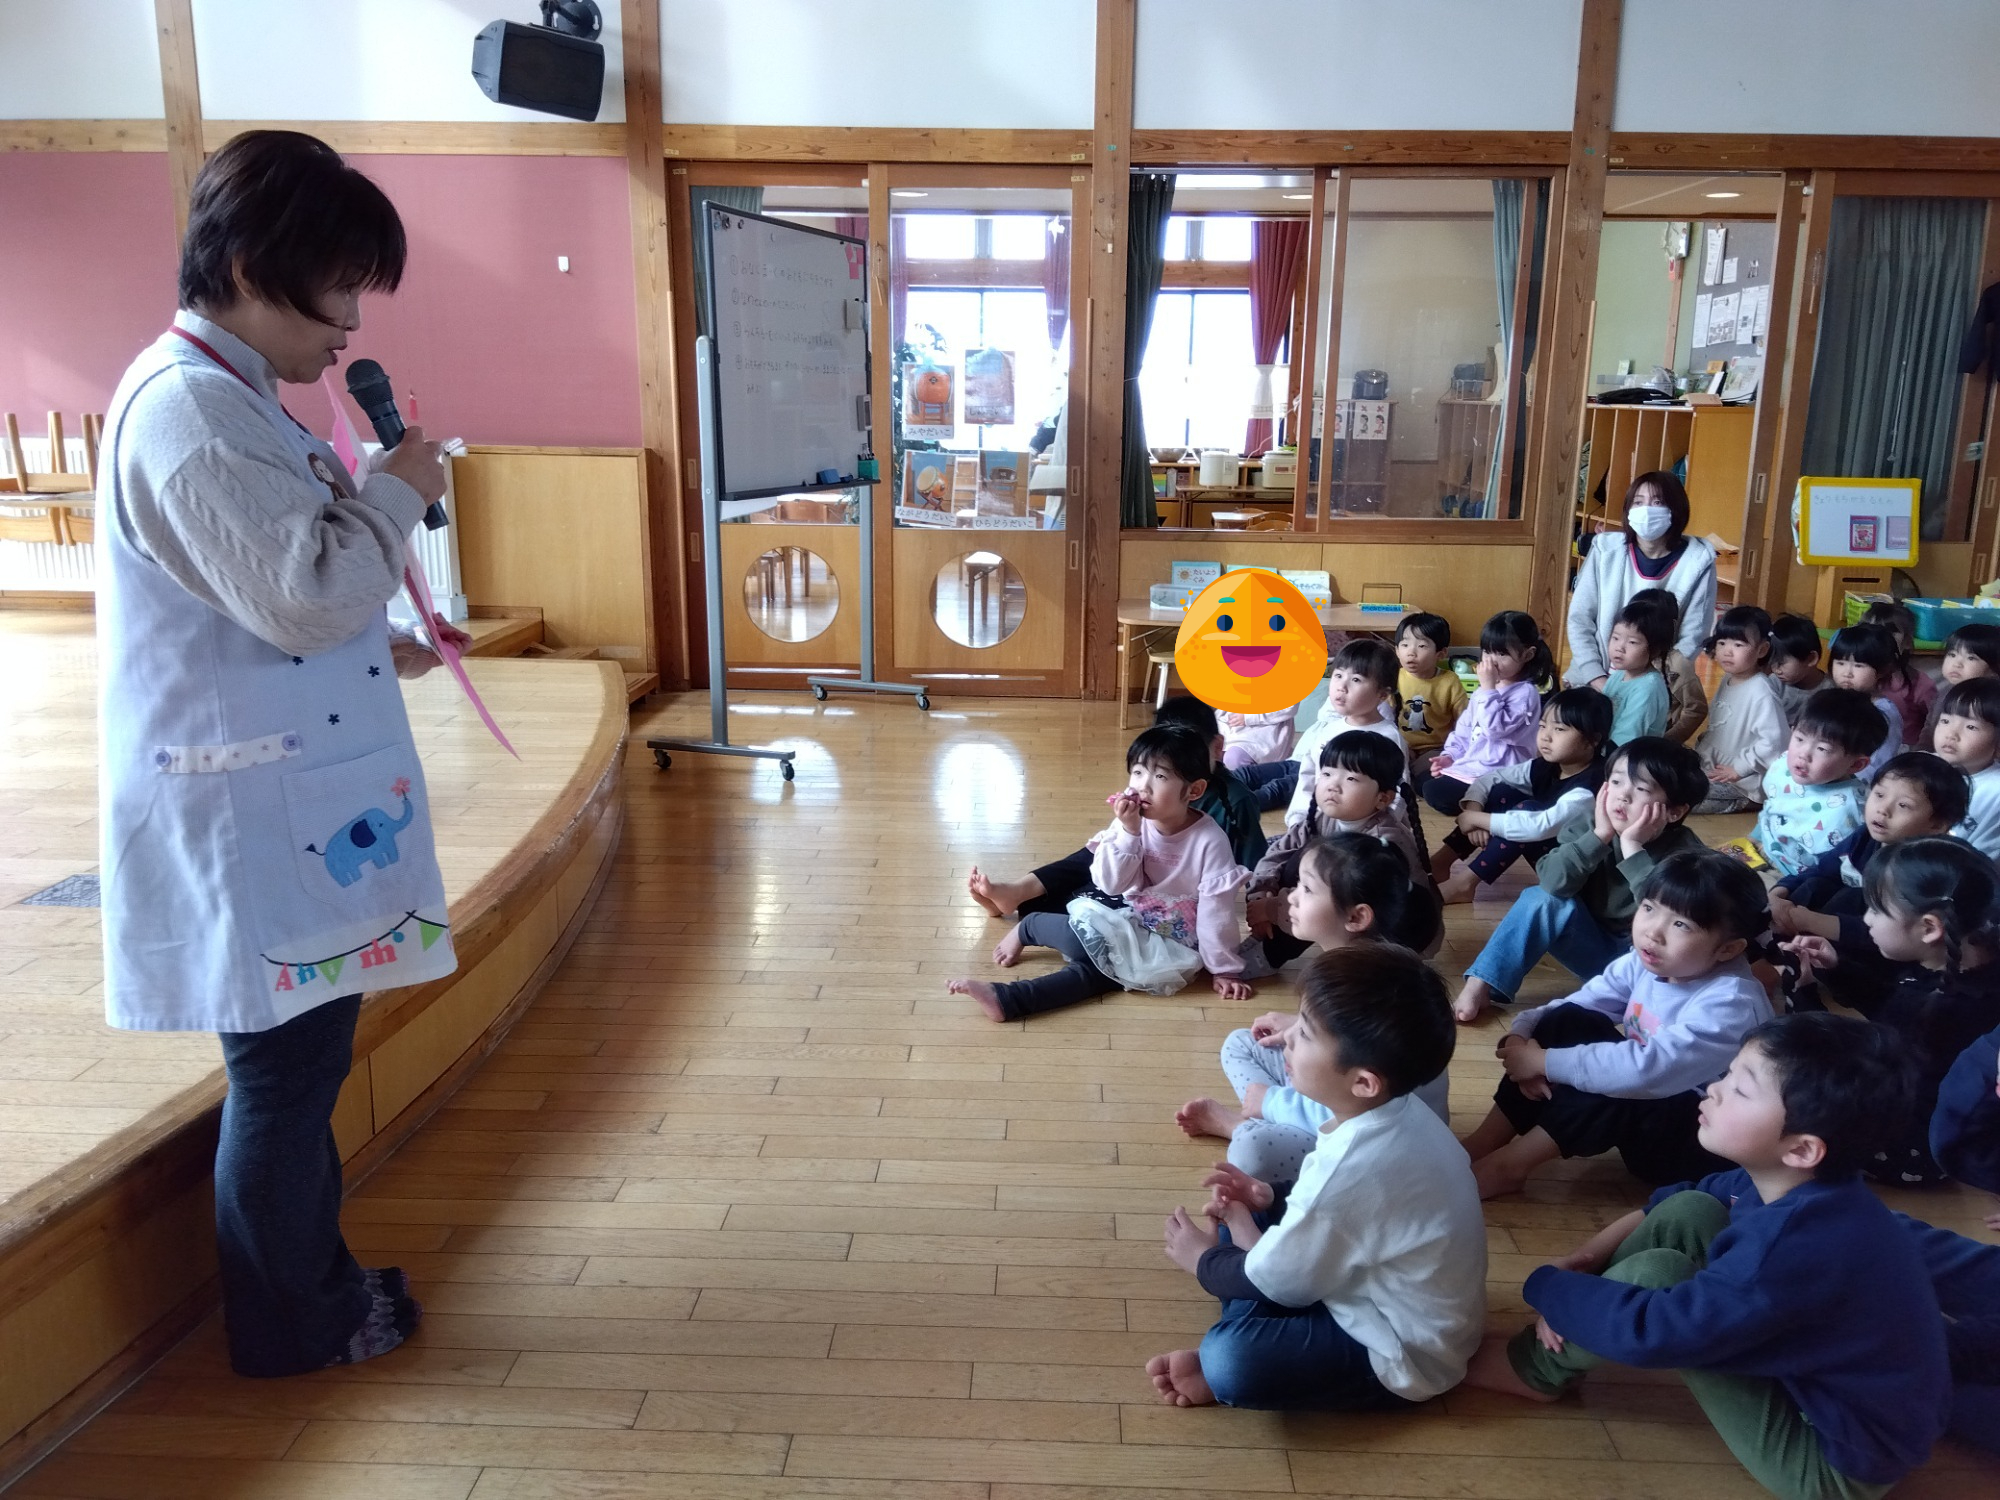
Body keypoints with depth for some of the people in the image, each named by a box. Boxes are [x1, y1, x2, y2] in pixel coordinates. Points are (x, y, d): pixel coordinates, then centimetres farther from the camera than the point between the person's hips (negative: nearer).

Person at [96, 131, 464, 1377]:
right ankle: (289, 1326, 23)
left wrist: (382, 647, 14)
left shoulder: (226, 398, 15)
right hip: (250, 817, -10)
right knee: (285, 1065, 4)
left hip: (283, 804, 10)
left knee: (303, 1057, 19)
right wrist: (397, 493, -11)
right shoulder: (190, 408, -19)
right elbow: (304, 594, -24)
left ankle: (317, 1278, 35)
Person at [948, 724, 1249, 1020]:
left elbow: (1216, 908, -15)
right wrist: (1128, 831, -26)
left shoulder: (1209, 840, -20)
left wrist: (1224, 969, -8)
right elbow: (1111, 884, -13)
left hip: (1172, 945, -3)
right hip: (1130, 920, 4)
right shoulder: (1133, 821, -9)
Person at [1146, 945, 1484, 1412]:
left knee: (1230, 1362, -31)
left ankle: (1221, 1371, 0)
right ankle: (1230, 1355, -2)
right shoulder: (1398, 1112, -8)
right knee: (1241, 1216, 11)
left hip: (1403, 1353, -10)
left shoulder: (1350, 1170, -35)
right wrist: (1273, 1199, 0)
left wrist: (1203, 1260, 0)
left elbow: (1277, 1282, -18)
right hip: (1384, 1292, 10)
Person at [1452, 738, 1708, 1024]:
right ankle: (1481, 987, -21)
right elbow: (1552, 881, -24)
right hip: (1594, 949, 2)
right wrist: (1599, 836, -31)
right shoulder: (1592, 824, -11)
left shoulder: (1684, 851, -18)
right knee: (1543, 898, -21)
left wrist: (1633, 847, -35)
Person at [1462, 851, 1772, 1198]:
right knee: (1567, 1021, -11)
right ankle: (1483, 1145, -11)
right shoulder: (1644, 962, -5)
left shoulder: (1731, 1003, -29)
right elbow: (1577, 1005, -1)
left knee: (1607, 1080, -34)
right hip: (1642, 1108, 8)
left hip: (1706, 1143, -7)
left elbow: (1650, 1069, -39)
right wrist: (1520, 1035, -22)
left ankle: (1506, 1166, -18)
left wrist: (1545, 1061, -32)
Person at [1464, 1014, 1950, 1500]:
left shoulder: (1798, 1244, -36)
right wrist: (1588, 1258, -3)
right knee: (1686, 1212, -2)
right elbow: (1672, 1202, 9)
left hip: (1837, 1461, -9)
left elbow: (1648, 1331, -32)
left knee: (1656, 1273, -22)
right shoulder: (1790, 1185, -8)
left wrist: (1546, 1285, -15)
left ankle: (1538, 1368, 3)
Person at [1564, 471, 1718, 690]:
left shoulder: (1697, 562, -5)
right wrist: (1597, 678, -9)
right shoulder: (1606, 550, -2)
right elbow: (1579, 618, 0)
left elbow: (1692, 638, -3)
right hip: (1596, 681, 1)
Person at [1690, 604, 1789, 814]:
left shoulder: (1762, 694, -23)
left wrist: (1739, 768, -22)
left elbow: (1773, 742, -28)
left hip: (1741, 782, -9)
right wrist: (1701, 750, 7)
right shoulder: (1728, 681, 5)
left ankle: (1739, 805, -3)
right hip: (1714, 769, 9)